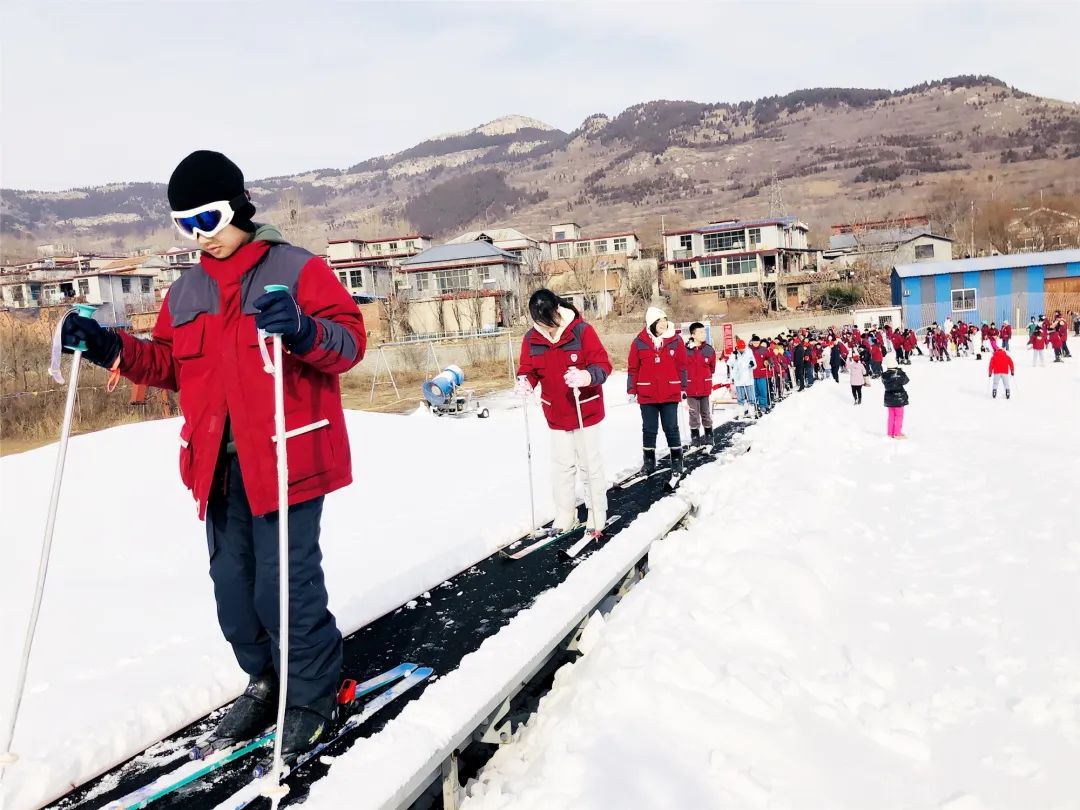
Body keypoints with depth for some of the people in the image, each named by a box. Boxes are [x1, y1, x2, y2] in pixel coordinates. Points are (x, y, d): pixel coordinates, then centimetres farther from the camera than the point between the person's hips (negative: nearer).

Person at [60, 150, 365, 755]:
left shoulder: (297, 269, -4)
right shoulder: (186, 292, 15)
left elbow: (351, 340, -10)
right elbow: (170, 365, 20)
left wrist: (303, 331, -30)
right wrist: (112, 349, 5)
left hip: (285, 456, -6)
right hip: (220, 465, 7)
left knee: (285, 585, -5)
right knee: (233, 585, 13)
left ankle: (314, 697, 16)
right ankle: (267, 683, 33)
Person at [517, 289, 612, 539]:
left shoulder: (582, 331, -17)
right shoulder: (532, 339, -6)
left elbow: (603, 364, -19)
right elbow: (527, 369, 1)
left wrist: (586, 376, -40)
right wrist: (525, 382, -23)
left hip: (586, 410, -3)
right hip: (556, 414, 4)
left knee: (590, 464, 7)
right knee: (562, 465, 12)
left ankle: (597, 514, 21)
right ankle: (564, 515, 25)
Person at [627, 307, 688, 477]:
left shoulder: (675, 341, -1)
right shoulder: (639, 343, -3)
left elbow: (681, 366, 5)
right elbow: (632, 368, 0)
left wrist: (683, 388, 5)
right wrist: (631, 391, -1)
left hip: (670, 393, 0)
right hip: (647, 394, 0)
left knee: (671, 428, 5)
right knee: (649, 429, 10)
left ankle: (677, 461, 16)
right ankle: (649, 461, 22)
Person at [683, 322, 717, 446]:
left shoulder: (709, 350, -2)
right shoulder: (685, 350, -11)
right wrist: (684, 383, 3)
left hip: (706, 388, 2)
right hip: (691, 388, -2)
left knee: (706, 413, 11)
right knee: (694, 414, 7)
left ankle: (708, 435, 23)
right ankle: (695, 436, 18)